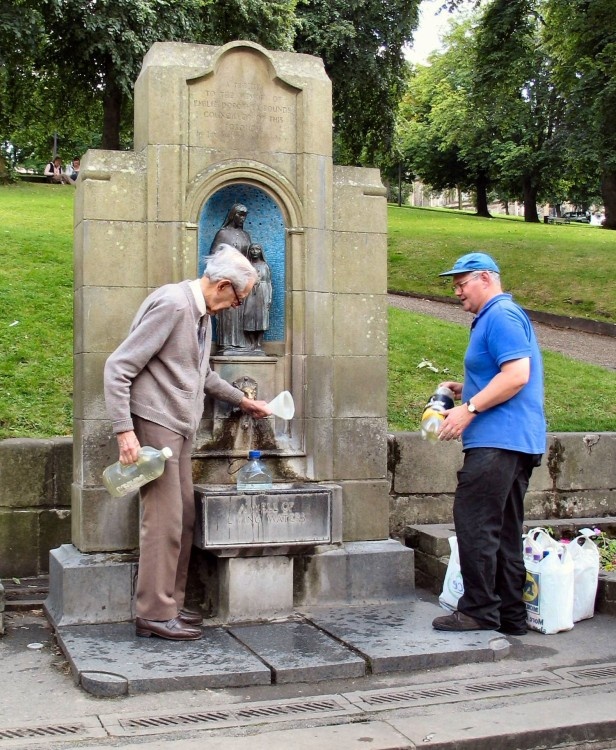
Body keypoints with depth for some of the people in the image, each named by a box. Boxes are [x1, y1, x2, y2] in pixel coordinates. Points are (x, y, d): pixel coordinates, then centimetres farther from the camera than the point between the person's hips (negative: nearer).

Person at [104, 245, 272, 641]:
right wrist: (125, 431, -23)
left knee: (184, 519, 11)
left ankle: (171, 604, 21)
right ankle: (155, 615, 3)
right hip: (155, 425, -10)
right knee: (164, 521, -7)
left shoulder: (203, 313, 13)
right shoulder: (172, 305, -17)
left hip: (179, 429, 10)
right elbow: (119, 367, -19)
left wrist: (242, 400, 31)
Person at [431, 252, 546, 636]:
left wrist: (469, 409, -20)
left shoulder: (501, 315, -9)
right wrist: (465, 391, 17)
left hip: (499, 440, -11)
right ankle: (511, 615, 17)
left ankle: (479, 610, -3)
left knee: (473, 523, -8)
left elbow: (517, 375, -21)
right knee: (504, 532, 12)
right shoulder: (501, 316, 23)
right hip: (518, 442, 11)